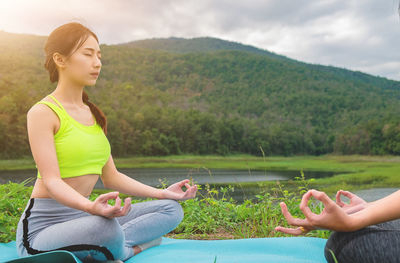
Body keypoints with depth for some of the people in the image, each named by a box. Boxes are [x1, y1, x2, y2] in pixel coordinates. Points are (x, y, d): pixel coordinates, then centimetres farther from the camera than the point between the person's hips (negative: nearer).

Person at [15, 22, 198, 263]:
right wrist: (92, 207, -41)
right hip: (43, 226, -7)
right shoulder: (42, 113, -10)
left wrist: (163, 193, 6)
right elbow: (51, 180, -20)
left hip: (82, 217, 7)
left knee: (171, 209, -2)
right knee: (106, 229, -39)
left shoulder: (93, 115, 12)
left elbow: (111, 178, 13)